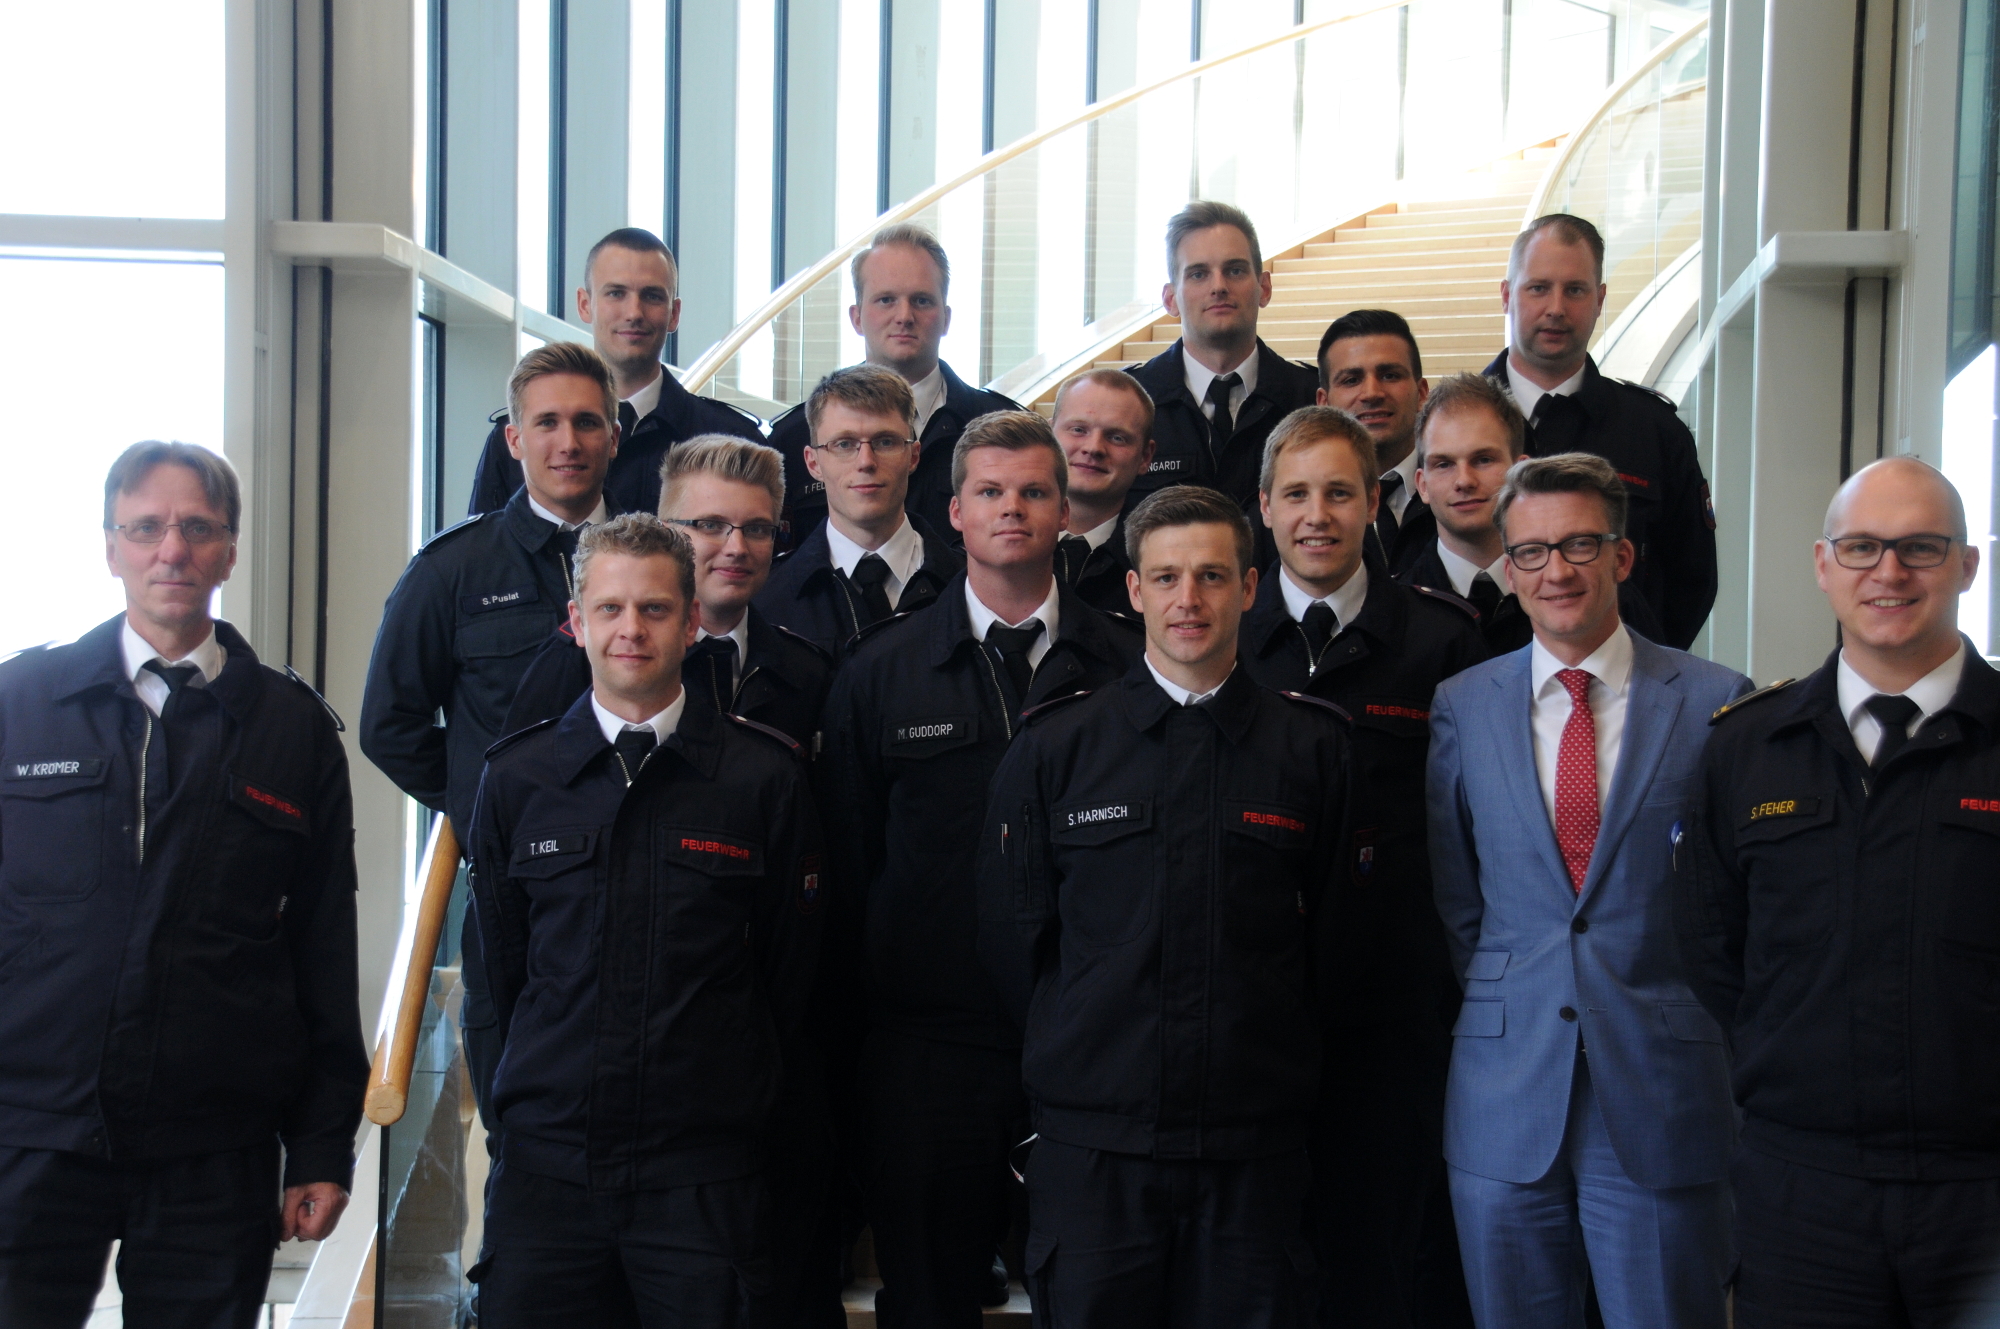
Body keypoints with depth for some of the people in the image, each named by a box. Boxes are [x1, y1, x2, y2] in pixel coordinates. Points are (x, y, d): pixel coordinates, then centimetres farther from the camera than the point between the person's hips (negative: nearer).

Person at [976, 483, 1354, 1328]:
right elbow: (1012, 934, 8)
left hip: (1256, 1137, 0)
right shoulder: (1053, 746, 2)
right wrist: (1082, 1055, 8)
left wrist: (1271, 1061, 8)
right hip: (1092, 1135, 0)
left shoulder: (1311, 745, 3)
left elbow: (1333, 937, 9)